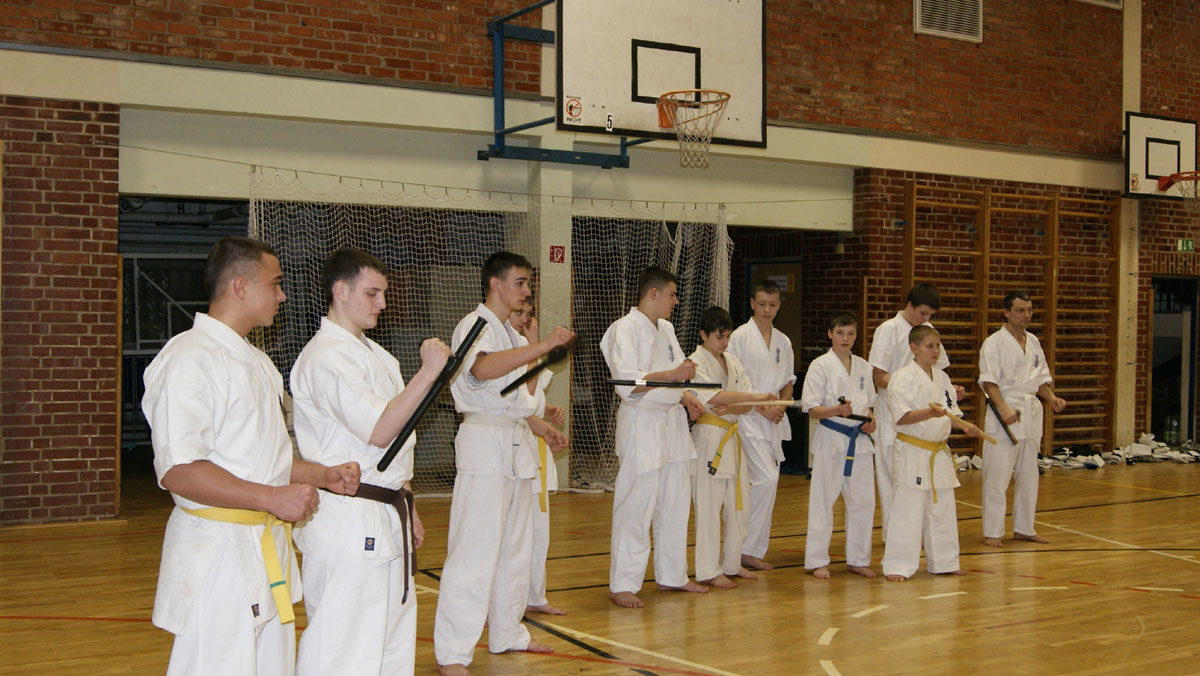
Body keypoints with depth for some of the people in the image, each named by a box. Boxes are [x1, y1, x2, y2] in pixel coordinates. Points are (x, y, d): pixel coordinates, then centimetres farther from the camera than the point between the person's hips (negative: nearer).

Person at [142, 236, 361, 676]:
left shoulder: (256, 361, 18)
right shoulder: (190, 358, -15)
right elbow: (177, 471, -23)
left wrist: (324, 476, 8)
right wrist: (272, 498, -24)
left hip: (266, 548, 10)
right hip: (216, 550, -9)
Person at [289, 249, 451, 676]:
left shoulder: (372, 353, 17)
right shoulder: (325, 358, -15)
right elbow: (379, 432, -23)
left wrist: (405, 507, 21)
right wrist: (428, 372, -21)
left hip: (385, 517, 10)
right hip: (348, 523, -10)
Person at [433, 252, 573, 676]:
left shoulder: (509, 333, 19)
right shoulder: (475, 325, -10)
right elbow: (483, 370, -32)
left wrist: (540, 427, 22)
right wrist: (542, 347, -34)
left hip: (514, 443, 10)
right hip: (484, 442, -9)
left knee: (514, 546, 16)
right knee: (475, 550, -11)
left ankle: (507, 633, 29)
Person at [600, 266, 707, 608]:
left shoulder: (666, 329, 16)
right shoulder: (625, 329, -11)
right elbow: (626, 382, -21)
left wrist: (686, 398, 8)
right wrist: (672, 375, -25)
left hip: (672, 423, 9)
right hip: (641, 427, -9)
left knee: (675, 504, 14)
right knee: (635, 508, -6)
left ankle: (672, 576, 27)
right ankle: (622, 584, 2)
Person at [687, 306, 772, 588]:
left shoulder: (732, 362, 14)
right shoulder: (697, 361, -8)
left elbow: (747, 407, 8)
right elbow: (712, 395, -24)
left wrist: (728, 409, -15)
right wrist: (756, 396, -27)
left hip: (732, 437, 7)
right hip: (709, 438, -7)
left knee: (738, 504, 11)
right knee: (709, 506, -6)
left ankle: (732, 563, 23)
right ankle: (709, 571, 1)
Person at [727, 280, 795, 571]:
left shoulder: (783, 341, 13)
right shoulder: (740, 337, -6)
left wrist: (780, 404, 0)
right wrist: (762, 408, -13)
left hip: (774, 419, 6)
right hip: (747, 416, -6)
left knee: (761, 483, 6)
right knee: (767, 479, -18)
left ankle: (751, 548, 16)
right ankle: (747, 550, -10)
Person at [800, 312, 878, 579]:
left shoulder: (863, 366, 10)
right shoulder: (820, 365, -5)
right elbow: (812, 409, -8)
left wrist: (870, 422, 0)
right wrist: (837, 410, -25)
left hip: (859, 440, 5)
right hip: (830, 439, -5)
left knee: (862, 501, 8)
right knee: (823, 500, -1)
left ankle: (858, 559, 20)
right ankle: (817, 560, 9)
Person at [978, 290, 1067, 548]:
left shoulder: (1033, 342, 14)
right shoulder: (994, 343, -8)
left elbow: (1041, 379, 19)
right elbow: (989, 381, -15)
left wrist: (1051, 398, 0)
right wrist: (1004, 409, -26)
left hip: (1031, 413, 7)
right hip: (1004, 413, -7)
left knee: (1028, 476, 13)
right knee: (997, 476, -7)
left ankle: (1024, 528, 24)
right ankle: (992, 532, 1)